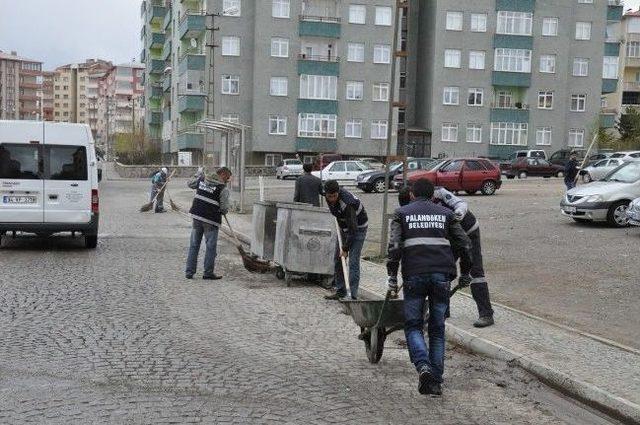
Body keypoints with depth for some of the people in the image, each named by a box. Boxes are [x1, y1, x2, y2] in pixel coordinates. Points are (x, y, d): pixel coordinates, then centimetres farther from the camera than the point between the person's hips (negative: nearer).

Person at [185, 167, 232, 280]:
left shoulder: (202, 180, 6)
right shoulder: (223, 189, -10)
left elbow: (190, 184, 25)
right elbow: (224, 209, -12)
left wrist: (199, 174, 36)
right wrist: (223, 211, 11)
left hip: (196, 216, 6)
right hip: (211, 220, -6)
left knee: (194, 245, 12)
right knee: (210, 247, 5)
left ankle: (189, 272, 15)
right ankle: (208, 273, 9)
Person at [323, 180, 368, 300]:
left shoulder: (347, 203, -35)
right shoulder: (327, 194, -12)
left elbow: (353, 229, -30)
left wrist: (345, 248, -25)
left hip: (358, 228, -8)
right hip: (344, 227, 8)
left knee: (353, 262, -15)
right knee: (338, 259, 8)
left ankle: (353, 295, -14)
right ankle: (340, 291, 18)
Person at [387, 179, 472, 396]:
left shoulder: (402, 213, 13)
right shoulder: (445, 213, 18)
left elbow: (394, 246, -2)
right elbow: (464, 245, 12)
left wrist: (392, 276, 0)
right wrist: (465, 273, 22)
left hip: (414, 275, -2)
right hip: (442, 275, 2)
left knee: (413, 325, 9)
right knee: (437, 328, 11)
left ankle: (423, 366, -15)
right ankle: (436, 381, 9)